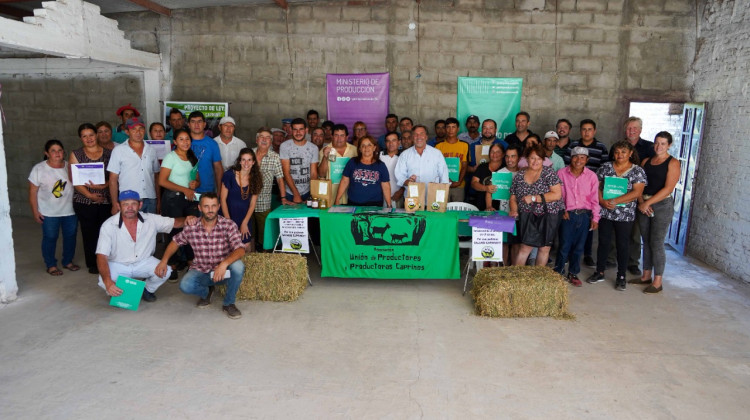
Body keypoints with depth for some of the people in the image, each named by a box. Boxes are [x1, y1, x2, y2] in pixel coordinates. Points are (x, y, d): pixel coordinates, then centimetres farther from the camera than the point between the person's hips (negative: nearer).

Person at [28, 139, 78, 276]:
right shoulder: (39, 169, -8)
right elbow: (33, 192, -5)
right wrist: (35, 212, -7)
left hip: (70, 210, 3)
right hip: (49, 213, -3)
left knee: (71, 236, 12)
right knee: (50, 238, 5)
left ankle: (68, 261, 30)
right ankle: (51, 265, 20)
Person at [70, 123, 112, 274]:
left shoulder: (108, 153, 7)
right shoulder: (76, 154, 6)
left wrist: (103, 186, -15)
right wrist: (89, 194, -11)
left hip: (106, 199, 1)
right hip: (85, 202, 0)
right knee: (89, 233, 3)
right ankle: (92, 264, 16)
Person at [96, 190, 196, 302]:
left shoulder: (151, 220, -11)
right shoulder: (108, 226, -18)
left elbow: (175, 222, -6)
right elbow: (101, 256, -23)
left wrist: (187, 220, -34)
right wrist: (108, 282, -38)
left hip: (144, 263, 2)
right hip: (118, 265, -2)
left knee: (165, 271, -25)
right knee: (104, 281, -32)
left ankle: (147, 289, 10)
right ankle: (120, 294, 7)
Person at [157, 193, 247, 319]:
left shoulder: (228, 225, -16)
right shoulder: (191, 228, -7)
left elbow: (240, 249, -26)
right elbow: (175, 241, 11)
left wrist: (224, 263, -43)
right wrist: (164, 260, -4)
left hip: (224, 271, -1)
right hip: (201, 271, 2)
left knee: (238, 266, -34)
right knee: (185, 286, -28)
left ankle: (228, 303, -7)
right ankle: (205, 292, 12)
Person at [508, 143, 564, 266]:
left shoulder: (548, 173, -4)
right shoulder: (519, 175, 6)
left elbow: (557, 194, -13)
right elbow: (513, 197, 10)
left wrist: (534, 198, -17)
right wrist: (514, 210, -10)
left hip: (548, 215, -1)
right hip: (528, 216, 1)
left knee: (544, 247, 6)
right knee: (525, 247, -6)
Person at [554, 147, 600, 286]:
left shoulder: (591, 176, 1)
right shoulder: (562, 173, -2)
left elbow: (594, 199, 4)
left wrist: (595, 218, 2)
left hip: (584, 215, 2)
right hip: (567, 214, -2)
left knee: (579, 247, 9)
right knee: (564, 245, -2)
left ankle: (573, 273, 24)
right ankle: (558, 272, 15)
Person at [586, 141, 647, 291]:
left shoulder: (638, 171, -2)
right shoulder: (606, 167, 4)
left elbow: (636, 192, -12)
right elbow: (596, 186, 2)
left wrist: (615, 201, -20)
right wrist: (603, 201, -15)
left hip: (625, 215, -2)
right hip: (605, 213, 2)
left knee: (622, 245, 7)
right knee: (603, 242, 10)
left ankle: (621, 277, 19)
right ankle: (599, 273, 22)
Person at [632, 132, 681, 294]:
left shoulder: (673, 163, -4)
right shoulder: (646, 161, 12)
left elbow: (668, 188, -13)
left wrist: (648, 203, -16)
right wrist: (641, 202, -8)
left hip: (662, 205, -5)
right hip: (644, 205, 5)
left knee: (656, 244, -5)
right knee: (646, 242, 11)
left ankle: (657, 282, 4)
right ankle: (646, 276, 21)